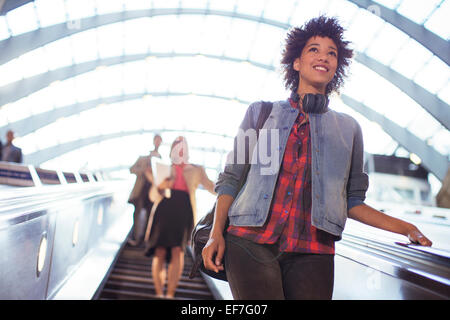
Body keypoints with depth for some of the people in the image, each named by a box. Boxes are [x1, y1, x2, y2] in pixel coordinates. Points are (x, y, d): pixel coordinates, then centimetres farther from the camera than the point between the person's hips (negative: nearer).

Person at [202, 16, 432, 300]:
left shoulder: (348, 128, 15)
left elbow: (351, 201, 15)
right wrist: (217, 233, -2)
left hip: (312, 253, 2)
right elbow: (231, 177, 10)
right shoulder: (261, 112, 12)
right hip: (251, 243, -1)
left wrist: (406, 228, 4)